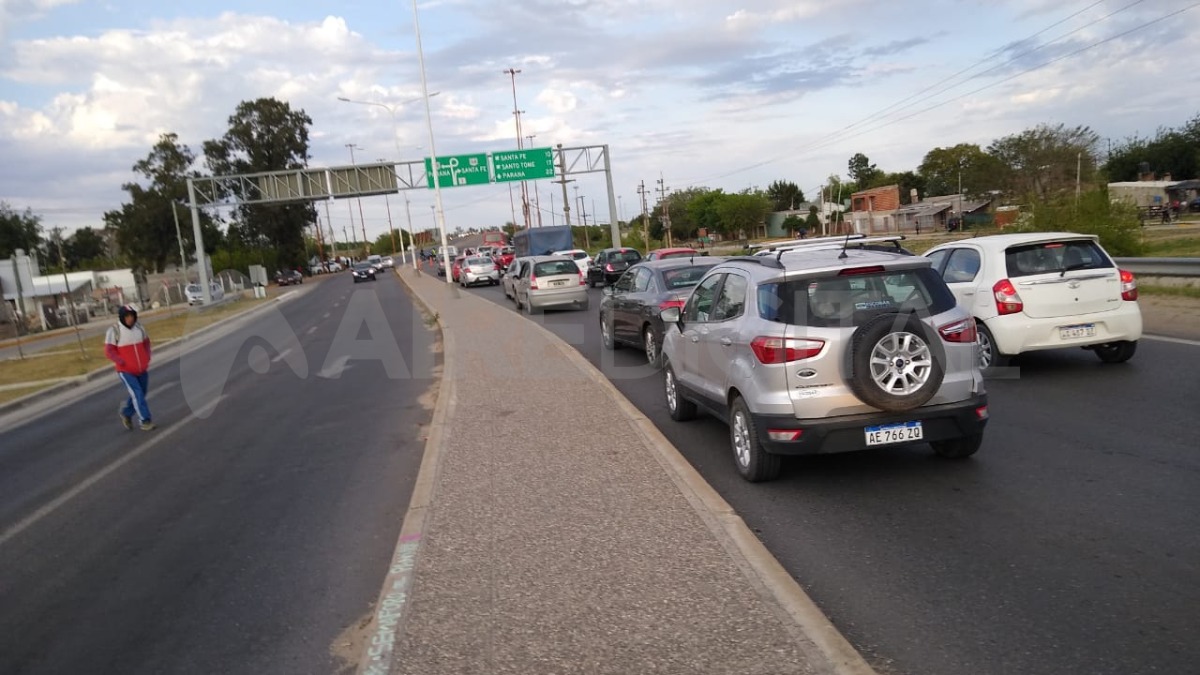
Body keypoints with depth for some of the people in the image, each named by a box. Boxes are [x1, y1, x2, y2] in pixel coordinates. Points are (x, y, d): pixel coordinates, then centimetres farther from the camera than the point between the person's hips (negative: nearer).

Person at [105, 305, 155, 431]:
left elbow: (146, 343, 16)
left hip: (142, 370, 5)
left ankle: (125, 413, 37)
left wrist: (147, 358, 4)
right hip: (126, 371, -5)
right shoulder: (114, 331, -12)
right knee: (137, 395, -11)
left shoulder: (139, 327, 2)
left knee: (140, 394, 14)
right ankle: (145, 421, -4)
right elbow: (109, 351, -11)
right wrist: (123, 363, -18)